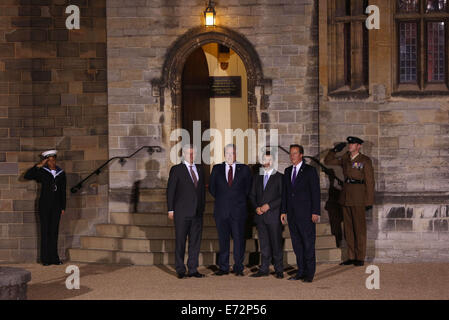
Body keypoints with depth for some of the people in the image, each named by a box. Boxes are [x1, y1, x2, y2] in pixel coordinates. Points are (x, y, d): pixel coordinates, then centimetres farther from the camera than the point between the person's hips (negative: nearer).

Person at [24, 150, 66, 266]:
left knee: (54, 230, 4)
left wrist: (63, 207, 8)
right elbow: (27, 176, -11)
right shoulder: (42, 172, 1)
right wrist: (38, 166, -15)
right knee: (45, 230, -2)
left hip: (56, 206, 2)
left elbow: (63, 192, 11)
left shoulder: (61, 174, 8)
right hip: (44, 205, -2)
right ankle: (45, 259, 1)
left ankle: (54, 257, 9)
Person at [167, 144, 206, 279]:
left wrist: (202, 207, 13)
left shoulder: (199, 169, 14)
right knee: (180, 241, 0)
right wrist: (171, 209, -7)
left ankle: (193, 269, 11)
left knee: (195, 241, 5)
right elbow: (170, 190, -2)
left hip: (197, 212, 5)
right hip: (182, 212, -5)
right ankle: (180, 270, 8)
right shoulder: (176, 169, -1)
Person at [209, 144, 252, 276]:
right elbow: (211, 187, 15)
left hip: (238, 210, -1)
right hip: (221, 210, 1)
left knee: (239, 239, -1)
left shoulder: (244, 169, 6)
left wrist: (241, 199, 5)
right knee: (223, 240, 4)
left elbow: (248, 187, 10)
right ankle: (223, 268, 11)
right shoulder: (217, 169, 10)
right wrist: (220, 198, 8)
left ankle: (238, 268, 7)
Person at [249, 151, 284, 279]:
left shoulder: (279, 177, 1)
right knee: (264, 244, 7)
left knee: (276, 243, -2)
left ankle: (279, 270, 6)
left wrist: (269, 205, -12)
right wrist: (256, 207, -2)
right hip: (260, 216, 4)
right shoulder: (257, 177, 16)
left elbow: (283, 196, -5)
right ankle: (264, 269, 11)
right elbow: (252, 195, 16)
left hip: (273, 215, -4)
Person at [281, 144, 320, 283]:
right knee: (296, 243, 9)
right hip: (292, 214, 6)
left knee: (308, 243, -3)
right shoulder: (288, 171, 14)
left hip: (306, 214, -6)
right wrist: (284, 211, 11)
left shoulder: (310, 170, -4)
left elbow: (315, 192, -7)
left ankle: (310, 273, 3)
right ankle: (301, 271, 15)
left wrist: (315, 212, -12)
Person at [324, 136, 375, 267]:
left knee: (359, 227, -2)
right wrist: (335, 150, 6)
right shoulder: (345, 158, 14)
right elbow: (328, 161, 20)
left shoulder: (365, 160, -2)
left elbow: (370, 180, -3)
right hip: (345, 195, 6)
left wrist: (369, 200, -8)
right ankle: (351, 257, 13)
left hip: (358, 196, -6)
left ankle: (360, 258, 3)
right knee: (348, 227, 7)